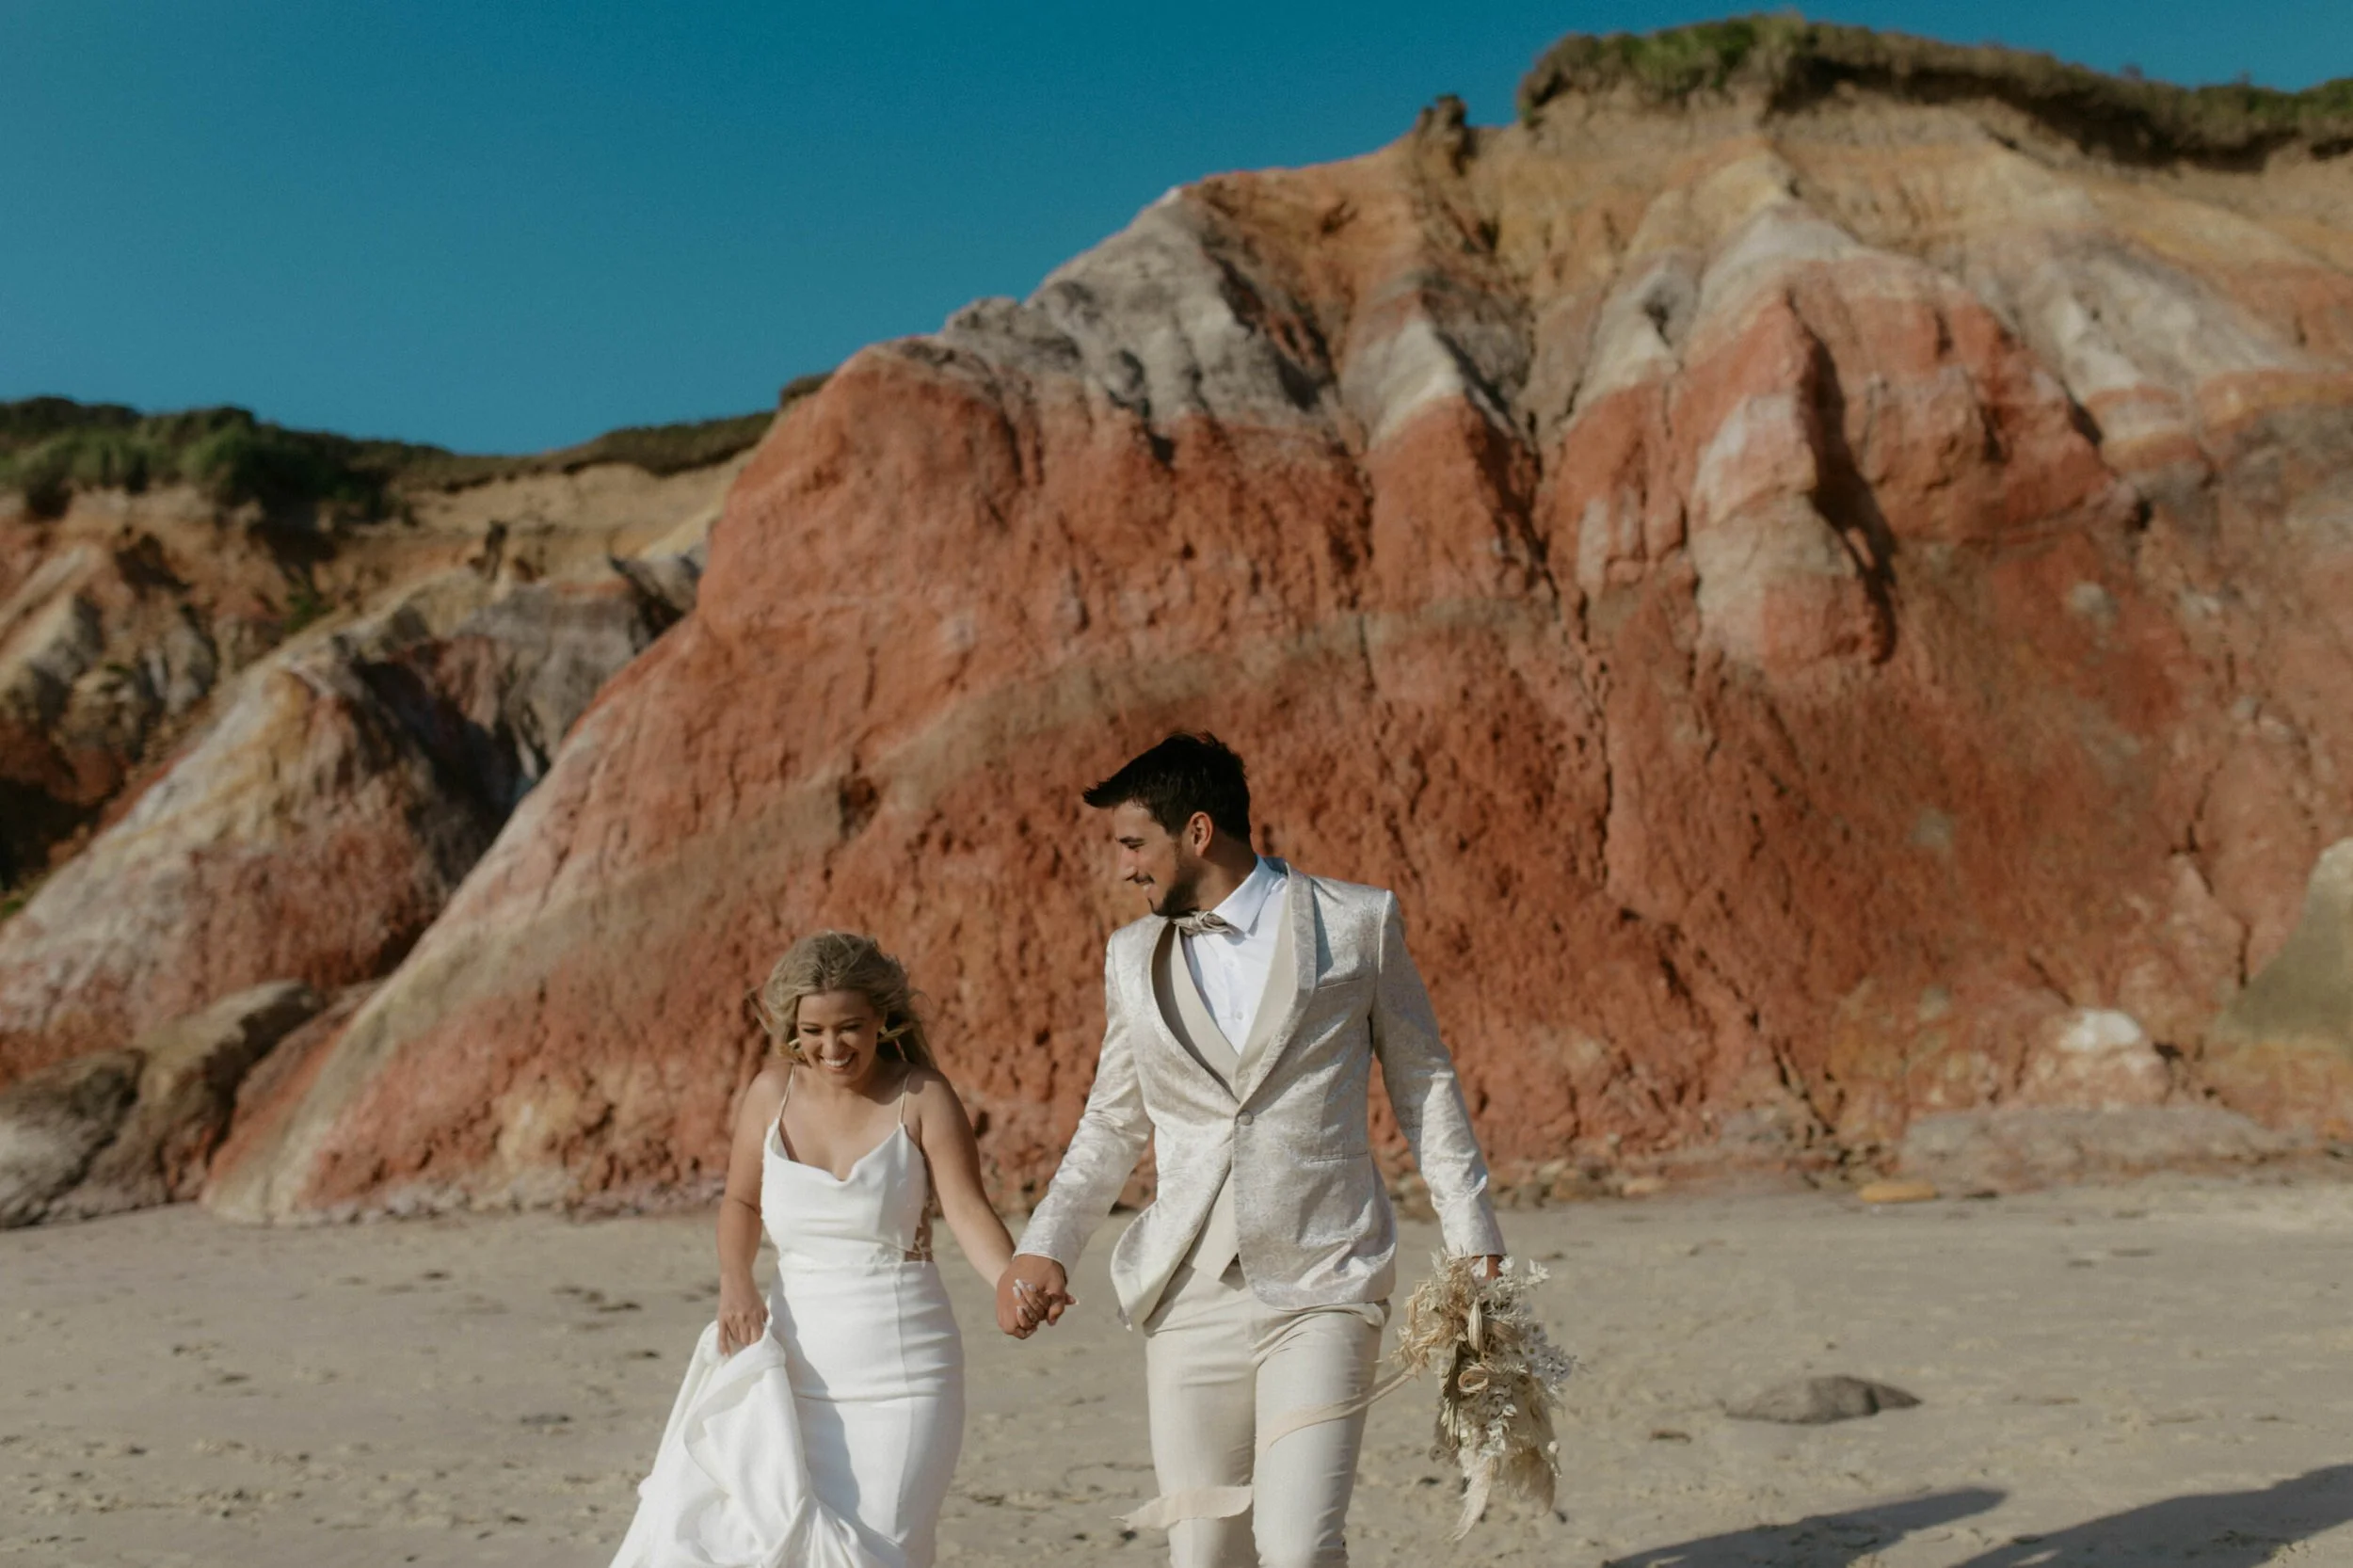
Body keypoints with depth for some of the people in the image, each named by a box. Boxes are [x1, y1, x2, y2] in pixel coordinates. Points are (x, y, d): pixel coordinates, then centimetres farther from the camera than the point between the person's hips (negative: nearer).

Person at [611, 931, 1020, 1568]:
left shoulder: (921, 1098, -7)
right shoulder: (772, 1093, 2)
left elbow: (969, 1212, -14)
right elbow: (741, 1201, 16)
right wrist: (734, 1281, -4)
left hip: (900, 1374, -3)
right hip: (796, 1367, 3)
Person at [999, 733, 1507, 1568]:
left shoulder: (1358, 923, 0)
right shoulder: (1133, 957, 10)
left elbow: (1424, 1083, 7)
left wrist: (1474, 1246, 4)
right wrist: (1043, 1248, 6)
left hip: (1322, 1289, -3)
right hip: (1190, 1300, 3)